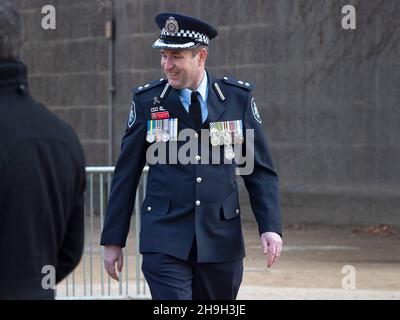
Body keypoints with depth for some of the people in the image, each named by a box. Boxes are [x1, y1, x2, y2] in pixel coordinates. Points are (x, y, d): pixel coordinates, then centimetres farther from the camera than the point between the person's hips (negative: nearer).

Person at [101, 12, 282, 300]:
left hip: (221, 241, 2)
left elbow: (261, 170, 6)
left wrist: (271, 227, -7)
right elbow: (126, 175, 6)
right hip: (165, 241, -2)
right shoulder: (147, 101, 1)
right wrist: (113, 240, 4)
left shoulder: (238, 99, 2)